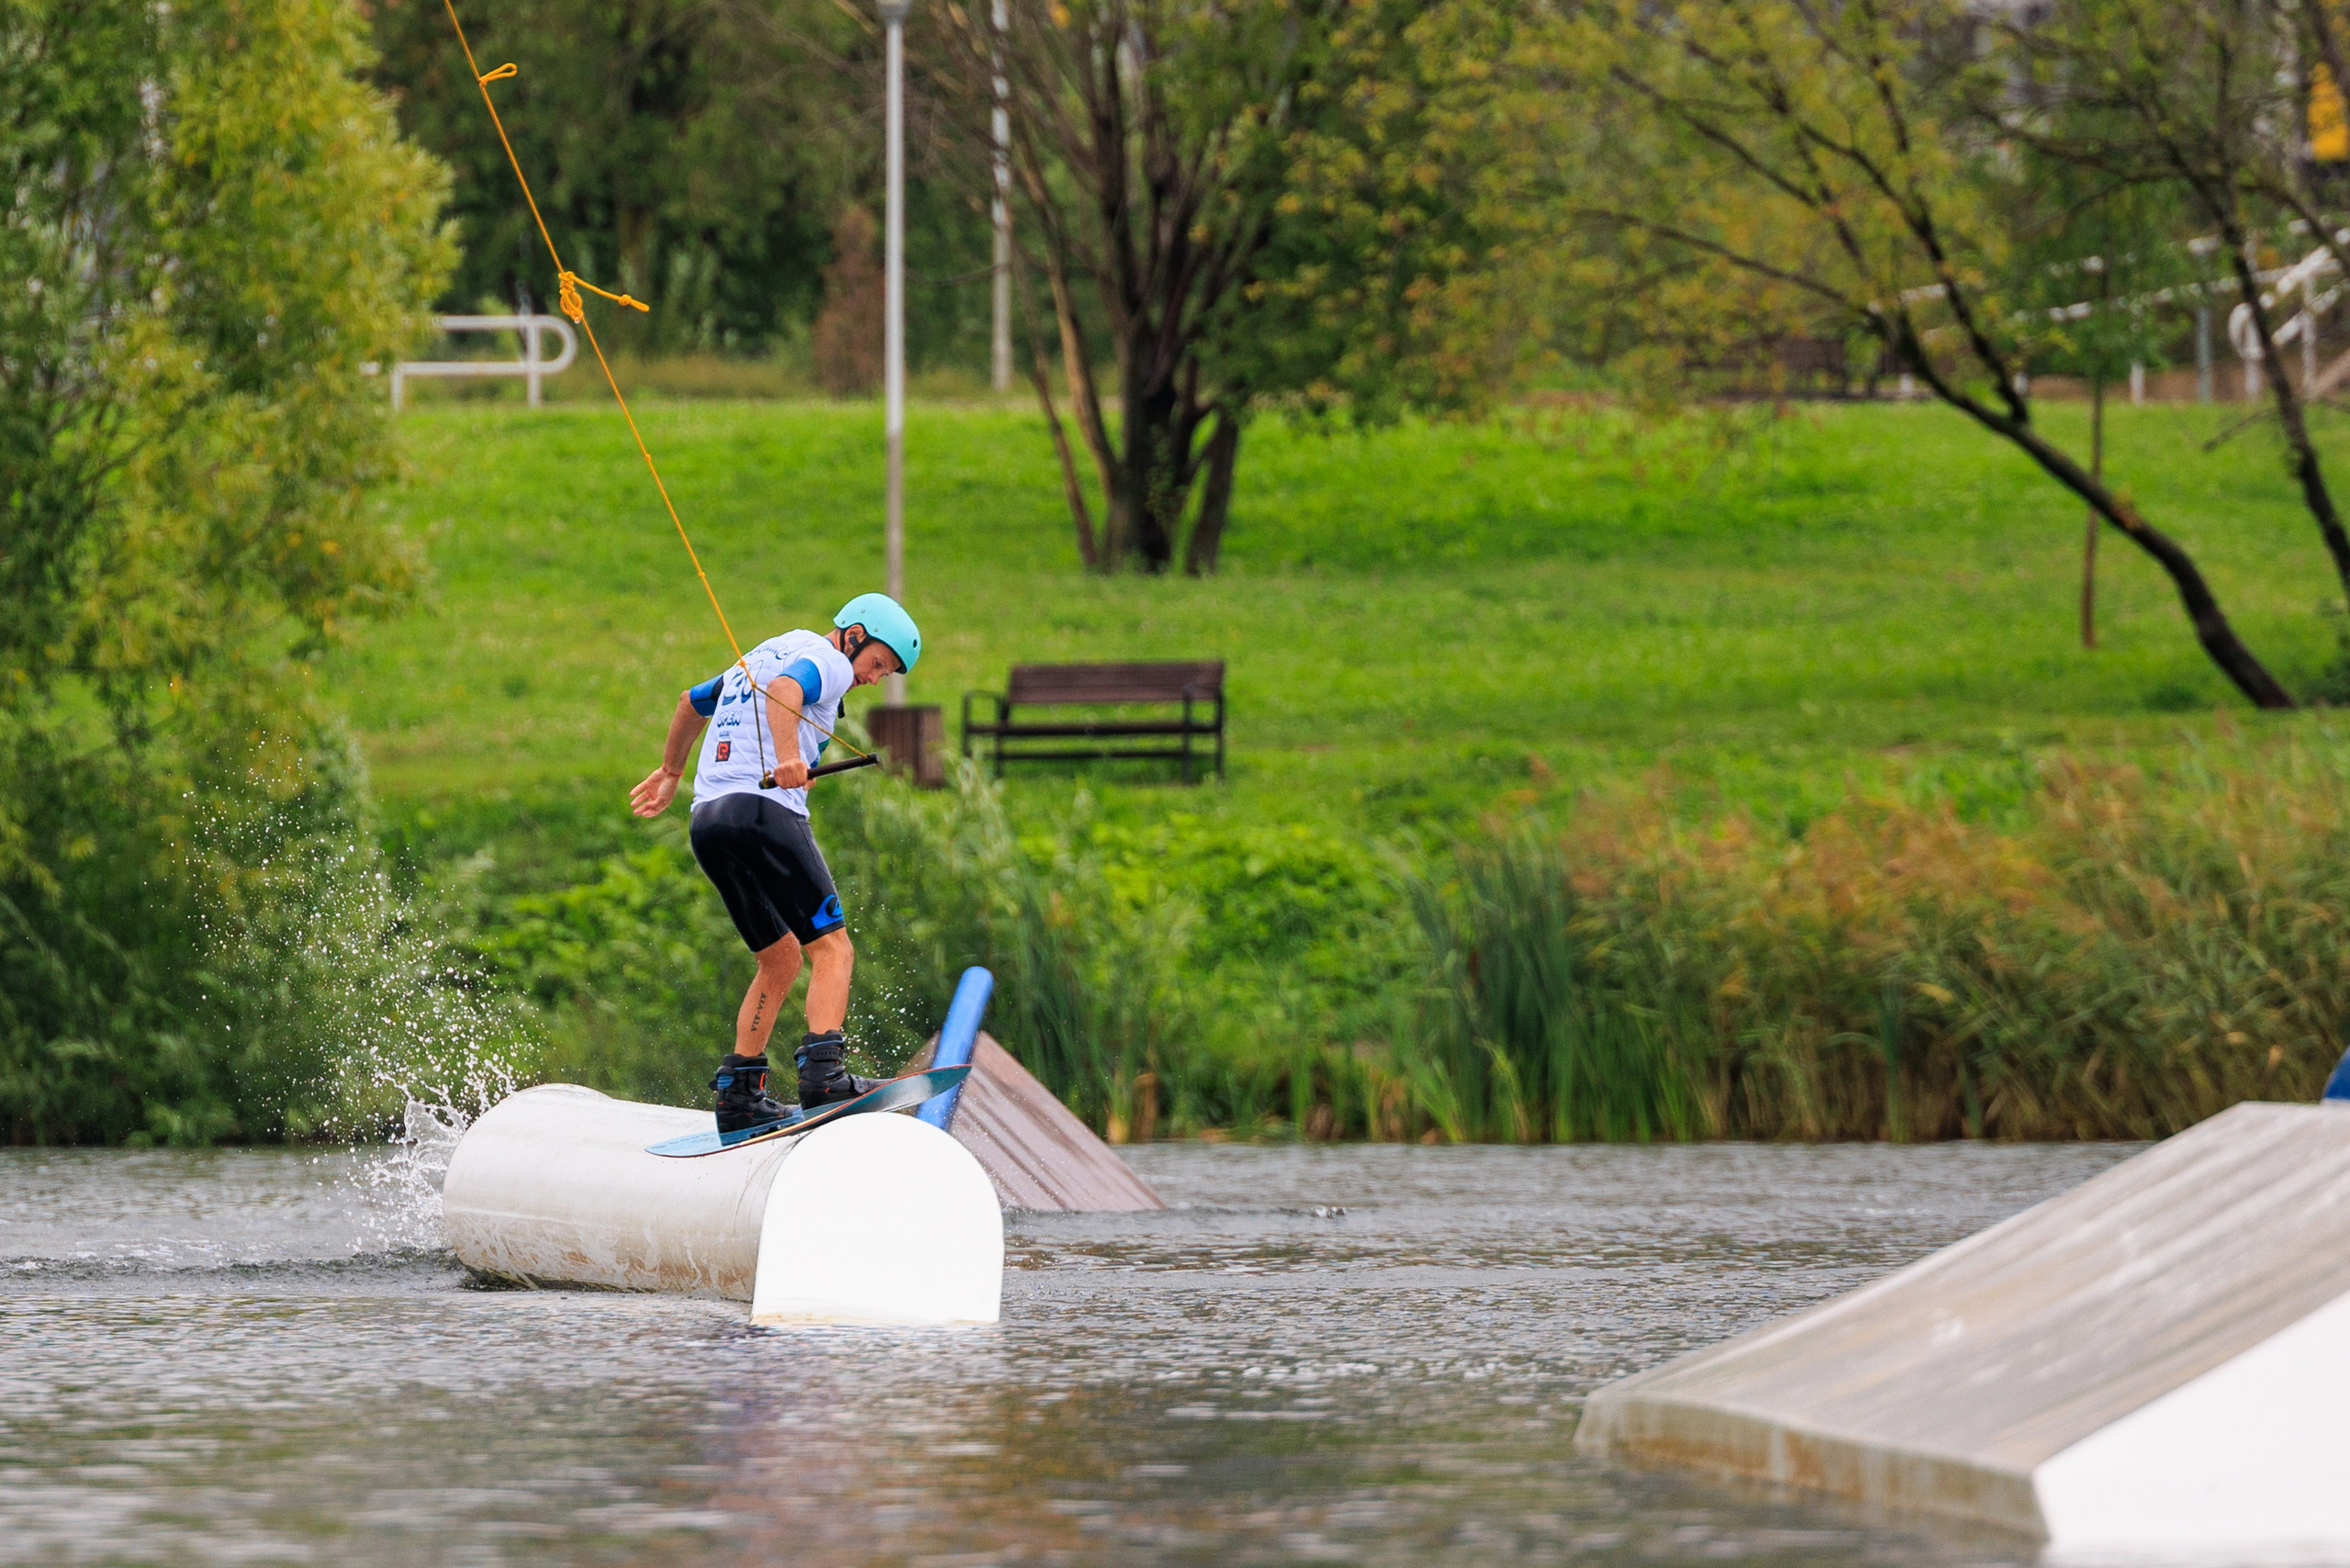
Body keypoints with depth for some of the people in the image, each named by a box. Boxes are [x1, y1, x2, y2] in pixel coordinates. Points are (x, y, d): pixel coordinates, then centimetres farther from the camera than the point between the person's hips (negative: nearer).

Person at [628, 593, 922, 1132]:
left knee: (781, 958, 17)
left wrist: (671, 772, 58)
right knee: (832, 949, -11)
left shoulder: (761, 655, 30)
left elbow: (691, 701, 44)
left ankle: (739, 1091, 9)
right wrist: (788, 757, -38)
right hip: (763, 811, -9)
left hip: (707, 820, 9)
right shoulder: (828, 661, 2)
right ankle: (823, 1074, -30)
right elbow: (785, 689, -22)